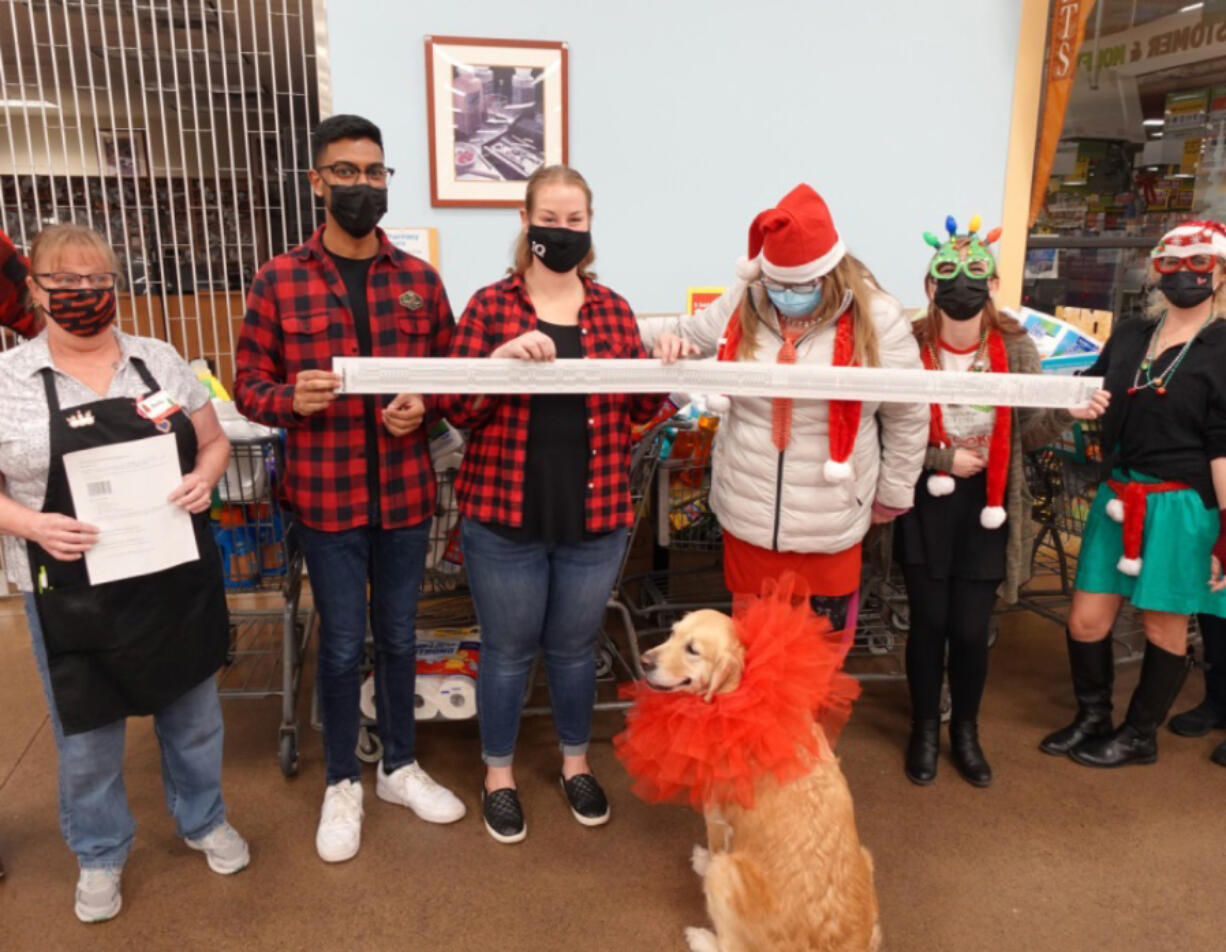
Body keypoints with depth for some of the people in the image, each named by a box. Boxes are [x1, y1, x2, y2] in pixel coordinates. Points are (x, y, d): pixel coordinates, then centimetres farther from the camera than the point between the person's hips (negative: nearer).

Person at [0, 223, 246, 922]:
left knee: (193, 711, 17)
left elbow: (214, 443, 8)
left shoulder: (161, 361, 1)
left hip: (177, 579, 2)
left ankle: (204, 820, 43)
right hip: (72, 593, -2)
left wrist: (205, 480, -13)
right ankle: (100, 854, 39)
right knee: (87, 734, 14)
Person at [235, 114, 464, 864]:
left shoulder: (420, 280, 2)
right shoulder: (278, 282, -4)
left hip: (406, 492, 2)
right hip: (328, 498, -2)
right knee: (343, 646, 9)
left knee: (399, 638, 16)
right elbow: (250, 387, -1)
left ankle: (401, 766, 36)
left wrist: (424, 406, -13)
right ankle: (343, 784, 31)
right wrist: (293, 398, -22)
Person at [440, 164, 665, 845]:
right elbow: (455, 410, -6)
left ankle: (575, 762, 41)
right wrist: (499, 359, -23)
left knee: (575, 647, 18)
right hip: (504, 516, -2)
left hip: (595, 517, 2)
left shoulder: (613, 310, 4)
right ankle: (498, 774, 35)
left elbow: (640, 411, 7)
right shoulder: (489, 305, -3)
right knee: (508, 650, 13)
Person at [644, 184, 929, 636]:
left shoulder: (876, 319, -10)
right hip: (746, 518, 3)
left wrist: (892, 494, 7)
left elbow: (907, 417, 0)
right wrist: (664, 340, -10)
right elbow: (690, 332, 13)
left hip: (829, 527, -2)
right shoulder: (743, 303, -4)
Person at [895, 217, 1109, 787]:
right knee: (929, 622, 6)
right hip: (926, 503, -1)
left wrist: (1067, 413, -18)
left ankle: (966, 731, 31)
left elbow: (1026, 435, 0)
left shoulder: (1016, 349, -5)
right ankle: (925, 729, 30)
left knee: (971, 628, 5)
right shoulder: (910, 348, -11)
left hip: (987, 505, 1)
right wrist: (941, 458, -16)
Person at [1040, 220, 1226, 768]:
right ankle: (1092, 718, 30)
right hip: (1117, 499, 5)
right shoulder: (1128, 336, 8)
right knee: (1086, 620, 7)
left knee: (1164, 626, 10)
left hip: (1181, 506, -5)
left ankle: (1139, 736, 28)